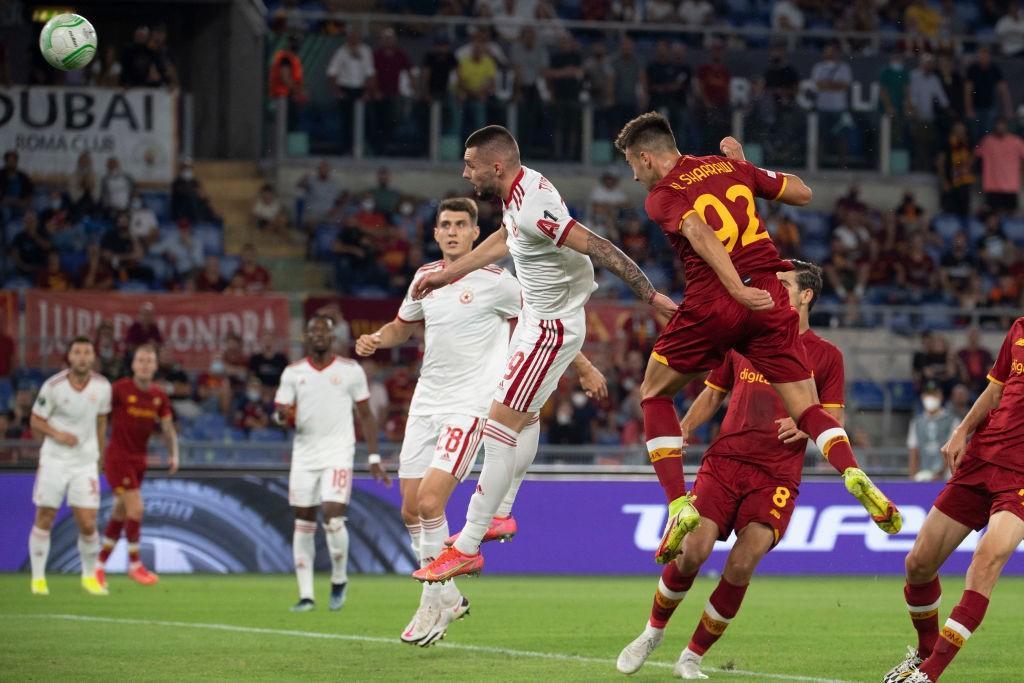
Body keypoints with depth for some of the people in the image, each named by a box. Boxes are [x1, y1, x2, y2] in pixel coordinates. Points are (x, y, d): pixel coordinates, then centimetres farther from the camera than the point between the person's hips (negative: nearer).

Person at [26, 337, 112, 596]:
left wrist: (99, 453, 19)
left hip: (85, 462, 1)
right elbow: (36, 420, -1)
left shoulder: (102, 387, -1)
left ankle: (89, 576, 17)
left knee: (88, 525, -5)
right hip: (54, 460, -1)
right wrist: (57, 434, -18)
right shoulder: (53, 386, -10)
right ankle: (38, 578, 15)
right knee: (44, 519, 2)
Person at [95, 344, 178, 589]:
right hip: (117, 457, -6)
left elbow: (168, 428, 8)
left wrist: (173, 455, -7)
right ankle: (135, 564, 2)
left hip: (139, 459, 6)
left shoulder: (159, 396, 3)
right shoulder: (120, 389, -14)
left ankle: (100, 564, 23)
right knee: (136, 508, -12)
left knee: (120, 514, 12)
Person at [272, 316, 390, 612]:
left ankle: (339, 580, 7)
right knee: (303, 524, 2)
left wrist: (374, 458, 3)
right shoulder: (293, 373, 7)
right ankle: (306, 595, 8)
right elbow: (279, 411, 6)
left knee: (333, 517, -17)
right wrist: (282, 415, -20)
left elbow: (365, 415, 7)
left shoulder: (350, 371, 2)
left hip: (338, 455, -3)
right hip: (304, 454, 3)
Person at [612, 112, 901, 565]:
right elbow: (802, 193, 26)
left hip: (712, 303, -4)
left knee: (654, 394, 17)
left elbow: (699, 234, -17)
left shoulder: (661, 196, 4)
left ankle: (679, 506, 4)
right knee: (806, 408, 5)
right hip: (769, 298, 4)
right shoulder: (730, 168, 18)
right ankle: (852, 472, -26)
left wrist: (737, 289, -28)